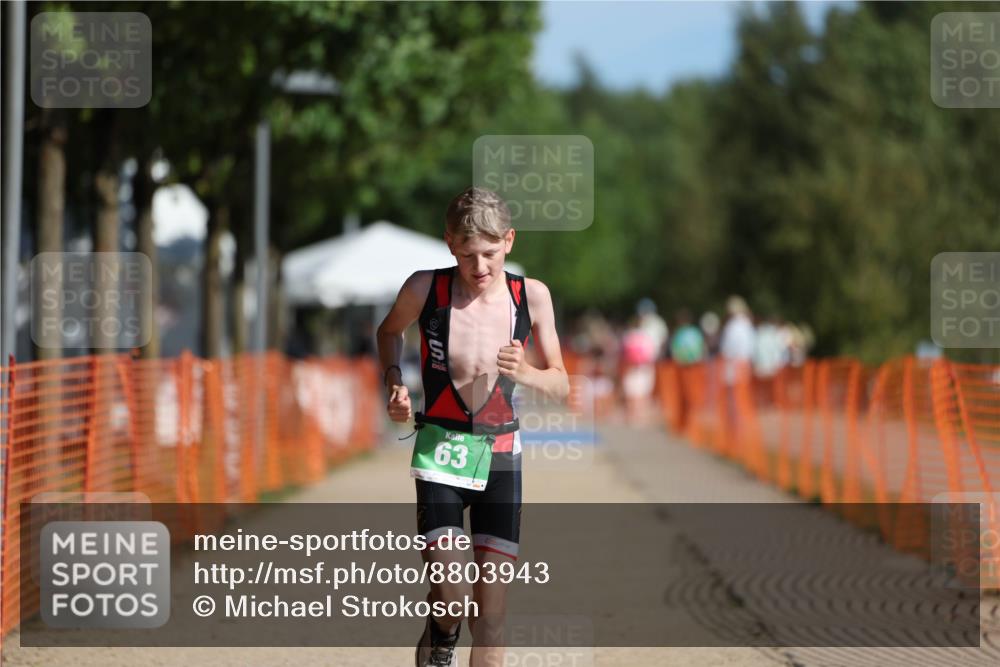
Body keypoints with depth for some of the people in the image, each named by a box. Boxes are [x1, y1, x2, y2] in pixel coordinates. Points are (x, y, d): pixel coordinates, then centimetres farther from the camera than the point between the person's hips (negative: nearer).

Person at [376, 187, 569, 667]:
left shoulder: (531, 296, -4)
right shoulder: (425, 288, -8)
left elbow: (561, 385, 4)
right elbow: (389, 330, 15)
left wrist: (524, 373, -16)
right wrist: (393, 384, -1)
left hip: (500, 454, 2)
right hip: (440, 451, -2)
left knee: (491, 617, -1)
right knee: (451, 598, -14)